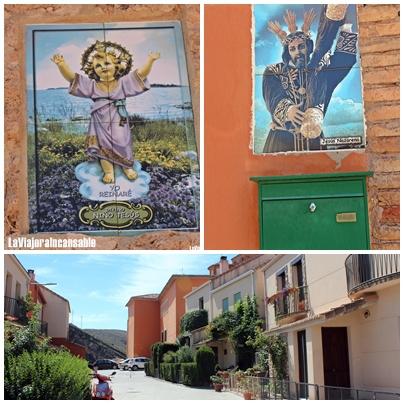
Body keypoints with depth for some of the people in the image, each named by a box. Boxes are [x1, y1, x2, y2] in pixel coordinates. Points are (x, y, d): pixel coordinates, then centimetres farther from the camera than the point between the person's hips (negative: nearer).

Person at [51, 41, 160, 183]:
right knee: (104, 146, 4)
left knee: (123, 144, 3)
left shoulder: (123, 82, 3)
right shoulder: (92, 85, 3)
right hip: (101, 123, 1)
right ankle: (108, 171, 18)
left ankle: (127, 167, 26)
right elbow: (71, 77, -3)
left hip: (119, 122, 0)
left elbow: (141, 74, -3)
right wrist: (61, 64, -18)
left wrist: (150, 60, -16)